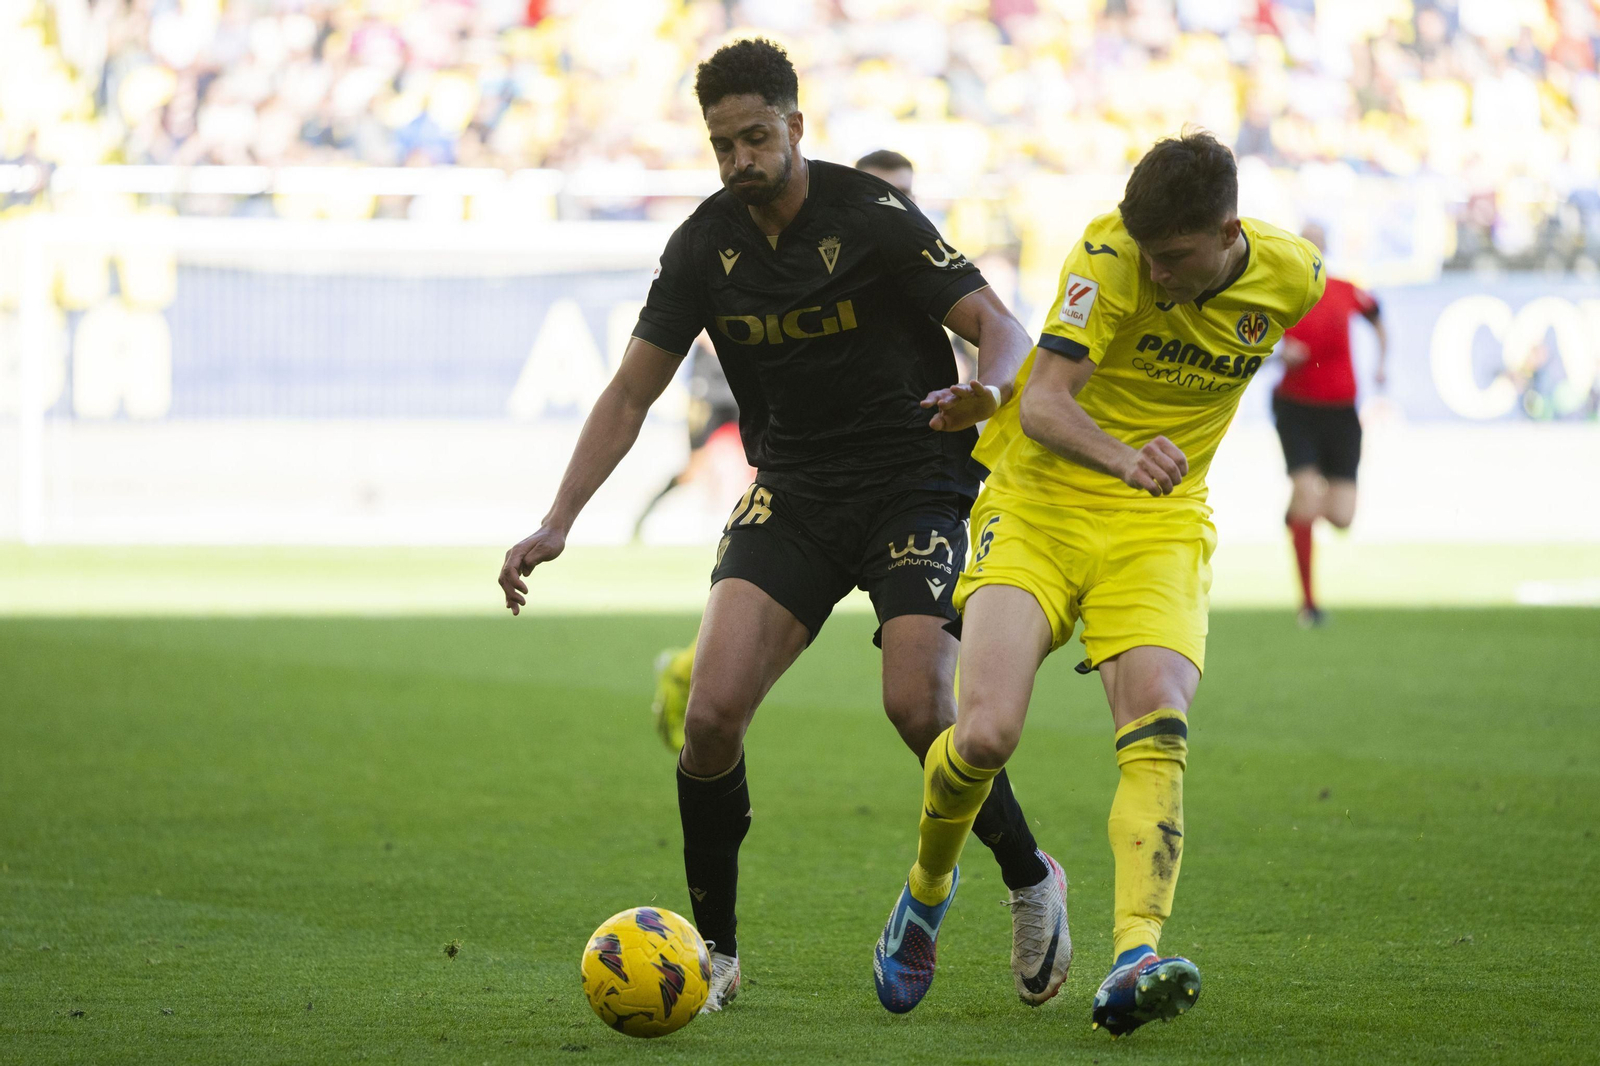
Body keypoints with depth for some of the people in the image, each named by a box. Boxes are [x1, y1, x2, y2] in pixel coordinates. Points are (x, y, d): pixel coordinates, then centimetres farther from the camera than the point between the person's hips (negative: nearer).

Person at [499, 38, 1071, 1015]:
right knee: (713, 710, -14)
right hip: (792, 488, 4)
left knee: (920, 709, -21)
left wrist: (985, 392, -40)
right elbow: (632, 393, 6)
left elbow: (1001, 329, -16)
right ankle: (715, 951, 2)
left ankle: (1031, 882, 8)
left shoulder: (872, 217, -14)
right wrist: (557, 524, -4)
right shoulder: (707, 244, 0)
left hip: (916, 483, -4)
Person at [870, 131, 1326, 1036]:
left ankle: (1134, 960, -34)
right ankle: (928, 888, 13)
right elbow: (1042, 402, -24)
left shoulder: (1292, 276, -6)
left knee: (1159, 735, -22)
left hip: (1161, 526, 2)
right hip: (1041, 501, -2)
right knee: (985, 734, -18)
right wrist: (1121, 455, -45)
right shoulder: (1111, 256, -18)